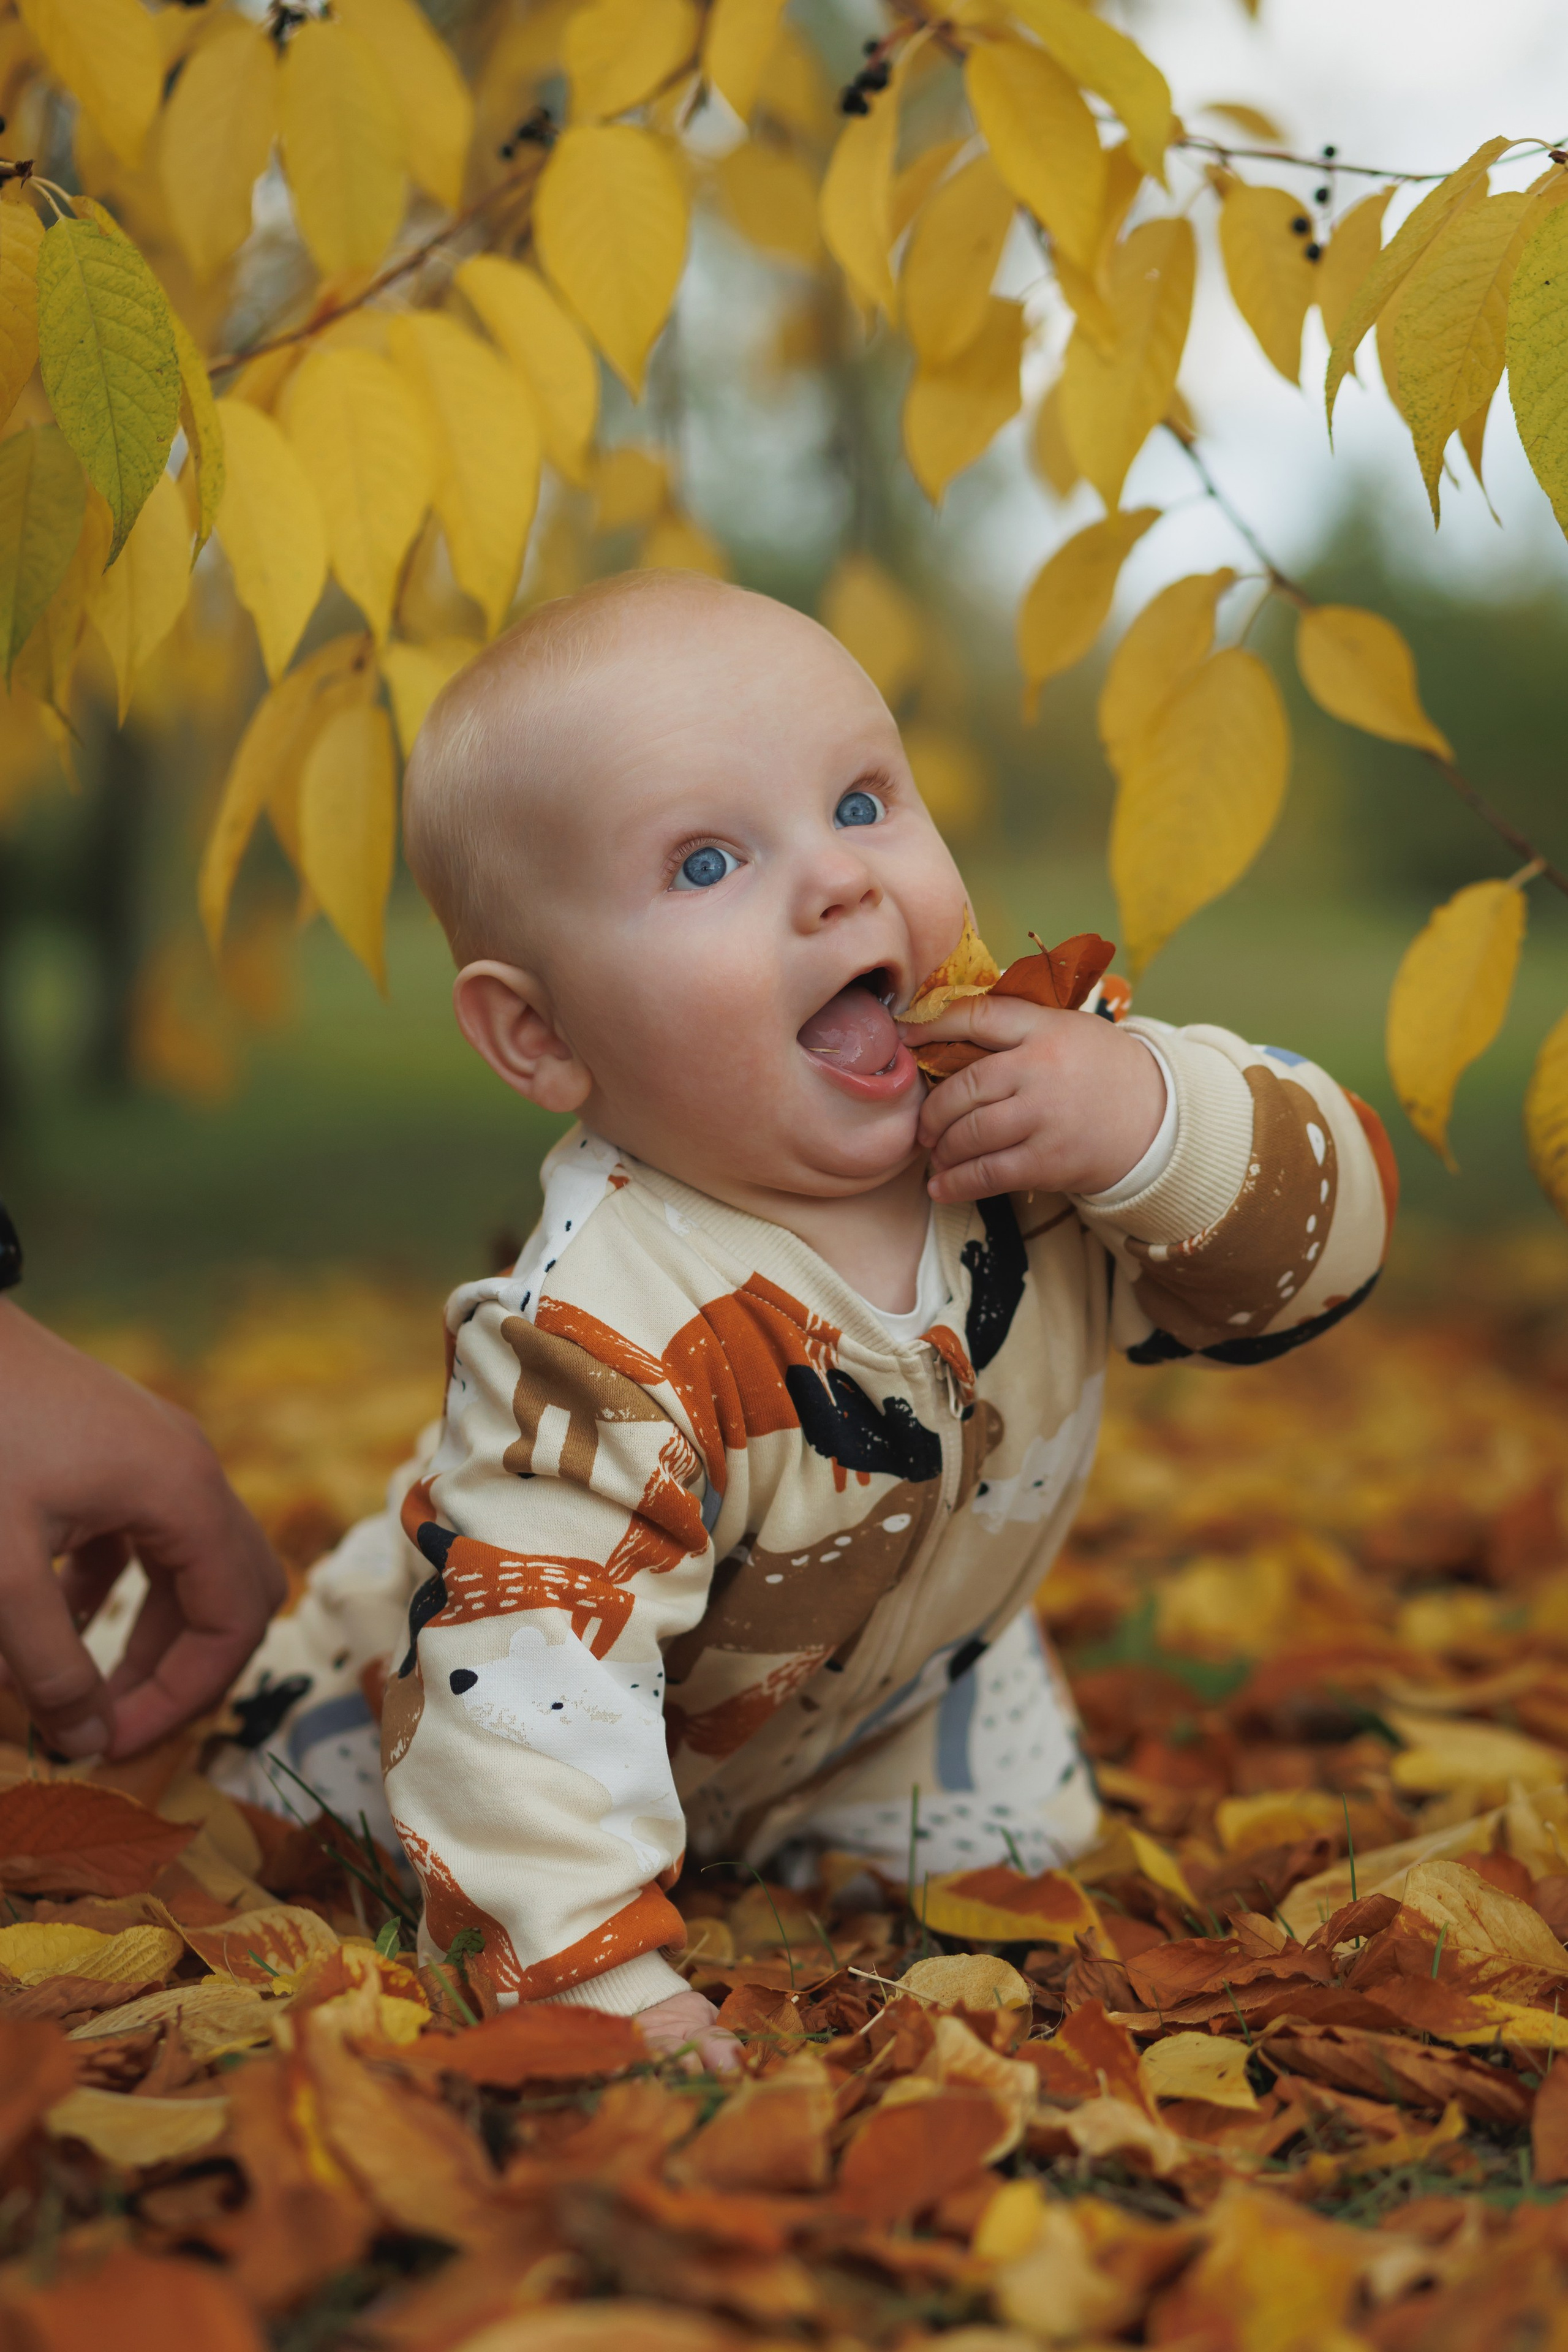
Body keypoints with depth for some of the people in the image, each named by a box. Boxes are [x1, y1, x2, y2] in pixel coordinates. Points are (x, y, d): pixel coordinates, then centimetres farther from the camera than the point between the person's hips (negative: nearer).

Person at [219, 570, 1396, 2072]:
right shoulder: (606, 1343, -45)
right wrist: (597, 1983, -50)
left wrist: (1160, 1121, -41)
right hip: (639, 1720, -4)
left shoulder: (1044, 1088, -27)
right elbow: (528, 1674, -45)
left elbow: (1321, 1240, -21)